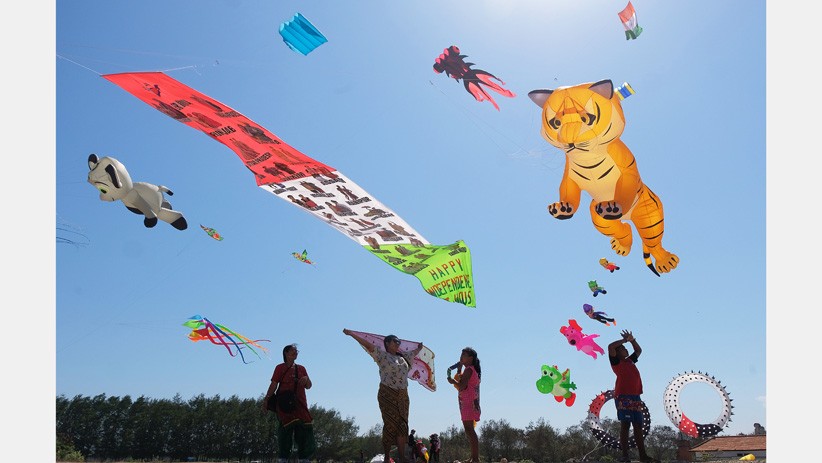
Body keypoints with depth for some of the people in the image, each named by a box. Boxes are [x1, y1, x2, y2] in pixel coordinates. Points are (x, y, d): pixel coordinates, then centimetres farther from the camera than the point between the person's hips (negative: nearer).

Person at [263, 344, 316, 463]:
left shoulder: (301, 369, 19)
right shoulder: (280, 368, 8)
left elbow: (308, 386, 18)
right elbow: (273, 384, -1)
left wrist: (306, 379, -4)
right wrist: (266, 399, -11)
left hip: (300, 403, 4)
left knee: (304, 431, -3)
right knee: (286, 430, -9)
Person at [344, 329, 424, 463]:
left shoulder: (403, 356, 15)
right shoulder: (382, 355, -2)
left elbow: (416, 351, 33)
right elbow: (367, 344, -10)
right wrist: (351, 333, -18)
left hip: (403, 396, 5)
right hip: (387, 395, -5)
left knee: (402, 426, 1)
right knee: (390, 425, -5)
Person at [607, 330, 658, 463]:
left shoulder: (630, 361, 25)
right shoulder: (616, 361, 6)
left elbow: (639, 350, 40)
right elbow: (611, 346, -10)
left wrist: (632, 340, 25)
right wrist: (624, 340, 2)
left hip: (636, 397, 7)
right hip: (623, 397, -7)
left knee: (638, 426, 4)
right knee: (625, 424, -11)